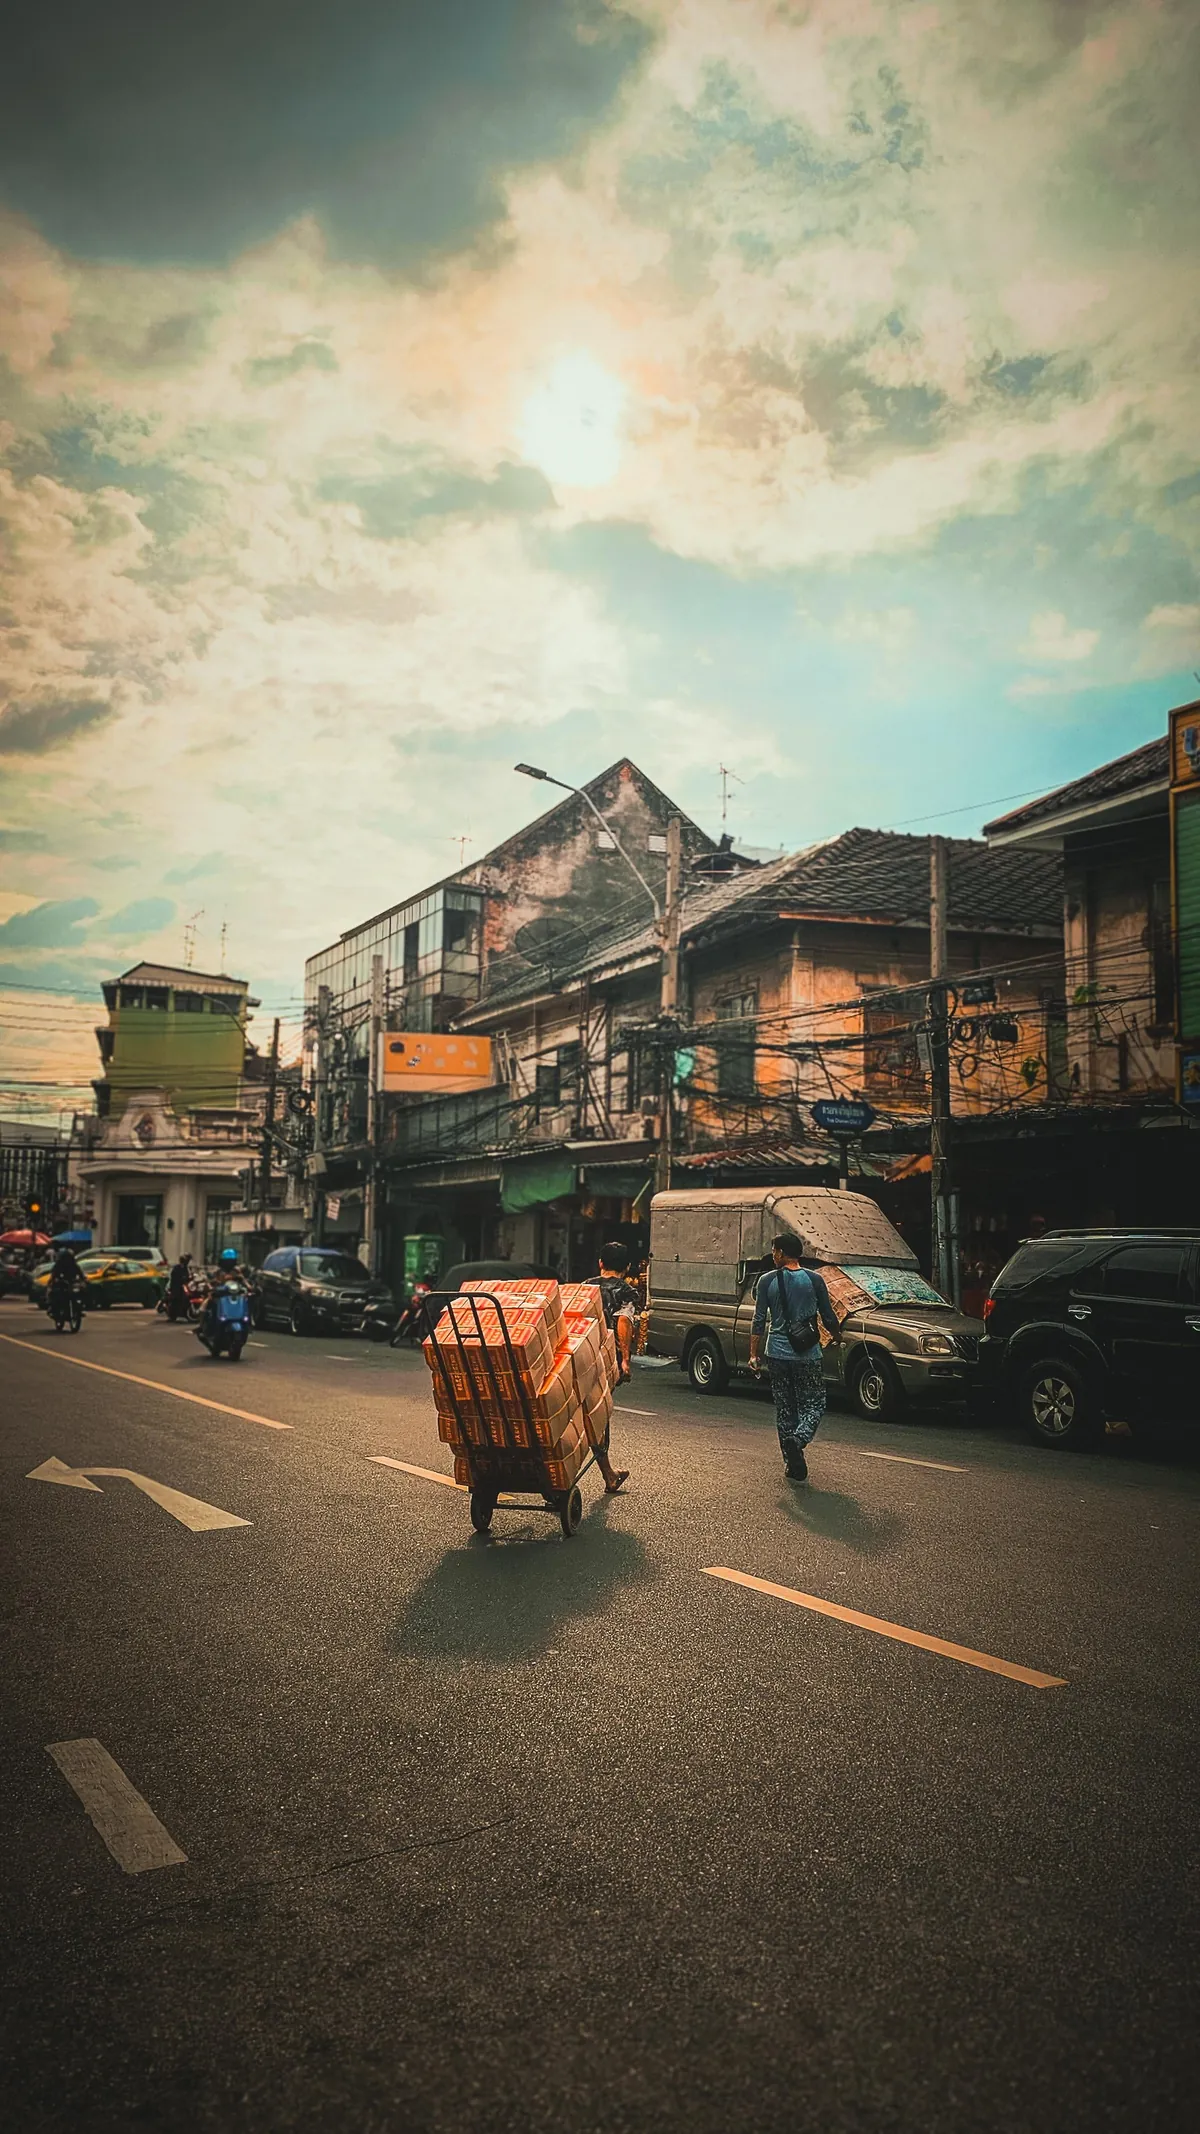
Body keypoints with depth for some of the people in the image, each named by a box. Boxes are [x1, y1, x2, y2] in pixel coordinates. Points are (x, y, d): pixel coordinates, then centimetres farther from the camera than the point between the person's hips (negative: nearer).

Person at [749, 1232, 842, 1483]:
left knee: (784, 1408, 11)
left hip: (777, 1355, 2)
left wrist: (754, 1354, 4)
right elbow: (828, 1316, 5)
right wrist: (836, 1336, 25)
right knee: (813, 1404, 7)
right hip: (807, 1356, -1)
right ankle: (798, 1440, -22)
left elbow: (759, 1321, -2)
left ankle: (793, 1465, 12)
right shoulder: (814, 1279, -3)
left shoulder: (767, 1281, -2)